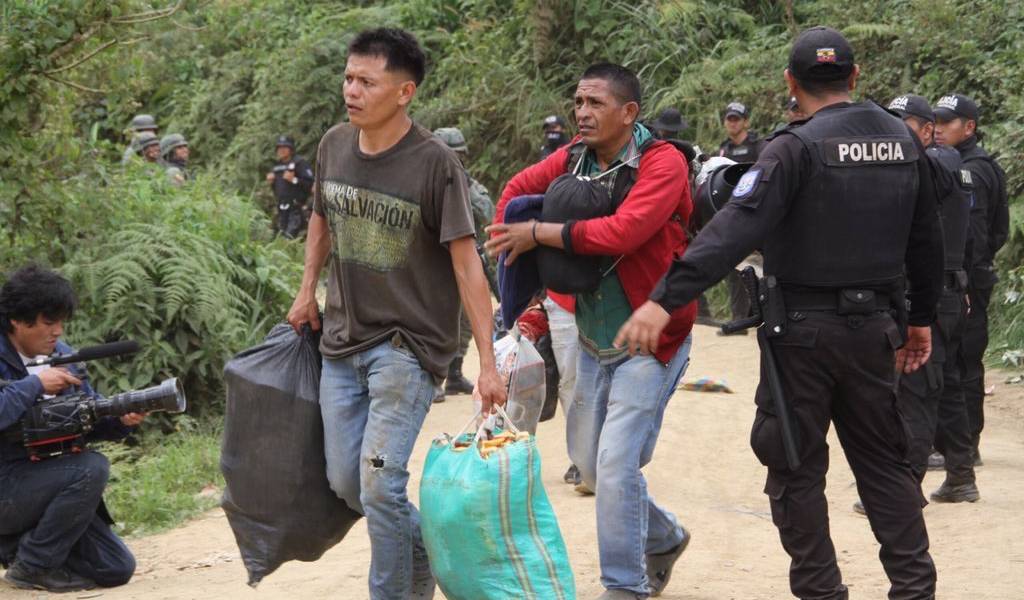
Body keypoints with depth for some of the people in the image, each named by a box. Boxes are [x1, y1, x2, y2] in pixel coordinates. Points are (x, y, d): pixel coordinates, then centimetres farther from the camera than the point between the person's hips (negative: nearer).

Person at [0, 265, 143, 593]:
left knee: (117, 569, 0)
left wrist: (122, 419, -13)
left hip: (44, 484, 7)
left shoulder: (61, 354, 7)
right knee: (91, 467, -28)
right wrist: (35, 384, -25)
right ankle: (31, 566, -13)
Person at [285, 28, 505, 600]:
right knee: (346, 482, 9)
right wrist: (308, 291, 19)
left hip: (409, 344, -6)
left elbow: (466, 263, -16)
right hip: (343, 340, 6)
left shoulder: (435, 163, -16)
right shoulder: (335, 145, 0)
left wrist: (488, 362, -18)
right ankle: (428, 553, 33)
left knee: (380, 483, -14)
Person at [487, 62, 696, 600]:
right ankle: (664, 538, 37)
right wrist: (511, 245, 0)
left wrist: (538, 233, -21)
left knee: (616, 464, -13)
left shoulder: (662, 162, -18)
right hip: (593, 339, 7)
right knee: (588, 461, 14)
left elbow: (622, 232, -30)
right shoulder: (574, 158, 1)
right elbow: (518, 188, 17)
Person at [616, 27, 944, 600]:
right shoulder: (905, 141, 5)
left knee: (797, 468, 6)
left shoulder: (798, 147, -13)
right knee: (883, 461, 15)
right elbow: (926, 242, 12)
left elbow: (736, 230, -24)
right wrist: (921, 318, 24)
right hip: (875, 326, 5)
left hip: (804, 329, -5)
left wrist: (665, 300, -29)